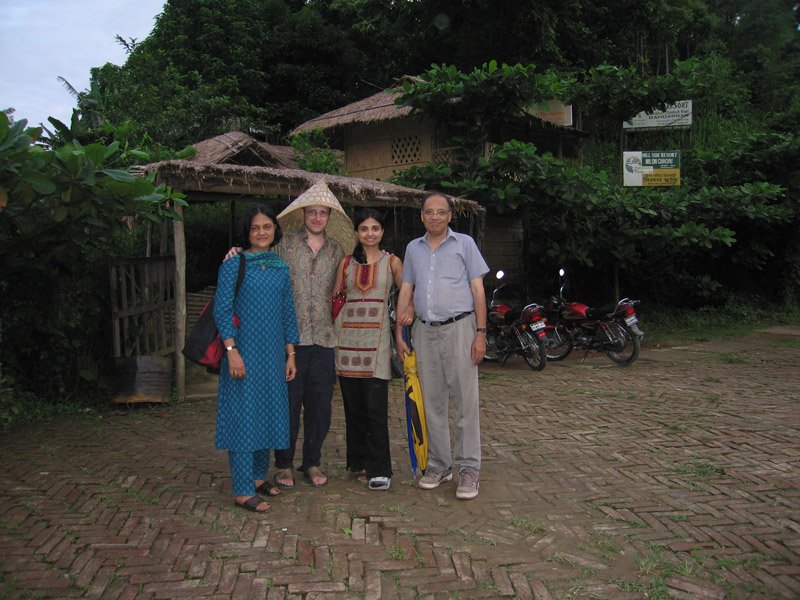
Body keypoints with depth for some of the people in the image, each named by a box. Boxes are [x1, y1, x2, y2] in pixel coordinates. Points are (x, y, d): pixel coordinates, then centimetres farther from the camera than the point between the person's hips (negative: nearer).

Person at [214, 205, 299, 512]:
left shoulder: (281, 267, 10)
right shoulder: (233, 265, -4)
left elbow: (288, 312, 13)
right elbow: (221, 310, -8)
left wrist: (290, 354, 10)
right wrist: (232, 350, -17)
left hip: (273, 354, 6)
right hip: (244, 352, -5)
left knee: (269, 413, 11)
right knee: (243, 415, -3)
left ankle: (259, 476, 27)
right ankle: (243, 490, 4)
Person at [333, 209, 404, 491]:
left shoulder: (392, 262, 7)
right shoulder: (346, 262, 11)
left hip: (376, 338, -2)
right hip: (347, 336, 3)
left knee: (376, 408, -6)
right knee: (353, 406, 8)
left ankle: (379, 470, 3)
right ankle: (358, 462, 22)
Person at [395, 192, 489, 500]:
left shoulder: (464, 243, 4)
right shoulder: (413, 248, 15)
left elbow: (478, 290, 1)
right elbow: (405, 291, 15)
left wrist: (480, 333, -7)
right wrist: (399, 333, 8)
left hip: (458, 327, -4)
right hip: (424, 331, 4)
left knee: (466, 402, -3)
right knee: (432, 402, 8)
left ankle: (469, 468, 4)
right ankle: (439, 464, 19)